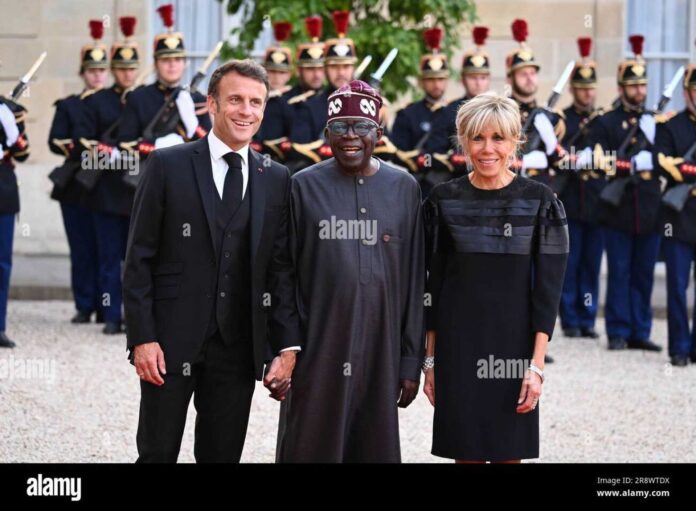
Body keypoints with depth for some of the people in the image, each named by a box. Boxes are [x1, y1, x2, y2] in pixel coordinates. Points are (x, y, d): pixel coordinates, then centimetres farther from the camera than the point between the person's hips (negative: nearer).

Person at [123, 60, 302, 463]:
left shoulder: (276, 180, 8)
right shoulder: (168, 166, 0)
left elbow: (282, 269, 8)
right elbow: (139, 259, -2)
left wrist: (287, 345, 0)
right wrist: (142, 337, -9)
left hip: (239, 348, 3)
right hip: (172, 340, -3)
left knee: (223, 455, 7)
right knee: (157, 454, 1)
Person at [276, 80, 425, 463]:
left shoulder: (403, 188, 6)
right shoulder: (305, 187, 2)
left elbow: (413, 278, 7)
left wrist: (411, 360, 5)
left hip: (379, 354, 1)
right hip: (317, 354, -1)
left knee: (375, 449, 5)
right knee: (311, 448, 1)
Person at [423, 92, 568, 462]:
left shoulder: (540, 202, -3)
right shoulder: (444, 200, 2)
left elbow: (548, 288, -5)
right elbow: (434, 283, 7)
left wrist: (537, 364, -11)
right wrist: (431, 359, 5)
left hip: (514, 342, -1)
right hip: (458, 344, 1)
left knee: (509, 452, 3)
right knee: (466, 451, 4)